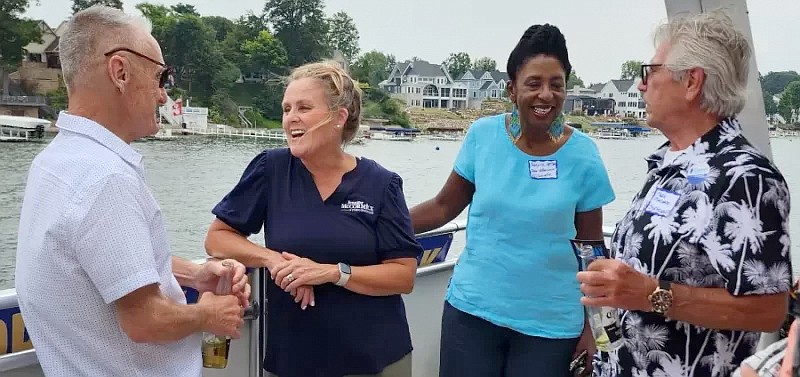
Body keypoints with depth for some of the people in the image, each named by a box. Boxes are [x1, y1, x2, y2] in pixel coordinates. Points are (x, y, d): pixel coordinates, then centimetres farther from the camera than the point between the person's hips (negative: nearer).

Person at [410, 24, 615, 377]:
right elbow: (444, 206, 4)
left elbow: (591, 250, 0)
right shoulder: (483, 135, -6)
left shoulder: (583, 154, -7)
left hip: (551, 323, 0)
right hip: (472, 309, 1)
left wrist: (591, 326, 3)